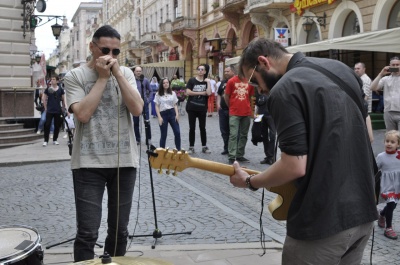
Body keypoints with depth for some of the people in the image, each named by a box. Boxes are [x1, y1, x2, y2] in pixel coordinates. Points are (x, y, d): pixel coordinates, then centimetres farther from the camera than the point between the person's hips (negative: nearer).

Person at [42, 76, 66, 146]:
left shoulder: (60, 90, 2)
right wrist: (46, 108, 1)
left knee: (57, 126, 7)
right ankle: (45, 141, -1)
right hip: (49, 111, -1)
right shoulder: (48, 89, 0)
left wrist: (63, 108, 5)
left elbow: (63, 100, 9)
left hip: (58, 111, 1)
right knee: (47, 125, -6)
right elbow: (44, 99, 5)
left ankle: (55, 140, 20)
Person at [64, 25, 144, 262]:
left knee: (120, 229, 12)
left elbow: (137, 109, -8)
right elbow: (83, 114, -17)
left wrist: (117, 73, -11)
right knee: (87, 233, -5)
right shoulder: (75, 76, -2)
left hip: (125, 161, 3)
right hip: (89, 163, -3)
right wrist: (102, 77, -12)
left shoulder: (126, 73, 7)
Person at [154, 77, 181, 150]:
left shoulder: (173, 93, 7)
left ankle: (178, 149, 9)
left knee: (177, 132, -3)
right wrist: (159, 117, -8)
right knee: (163, 135, 2)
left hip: (172, 113, 2)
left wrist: (177, 114, -2)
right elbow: (157, 107, 0)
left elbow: (175, 105, 10)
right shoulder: (158, 94, 0)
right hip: (163, 114, -2)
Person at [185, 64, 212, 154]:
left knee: (202, 127, 8)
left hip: (202, 108, 1)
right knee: (192, 128, 4)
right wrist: (201, 93, -9)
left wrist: (208, 82, -10)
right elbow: (188, 92, -10)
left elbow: (208, 93, -10)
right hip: (192, 107, -1)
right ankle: (191, 147, 10)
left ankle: (204, 146, 17)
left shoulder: (207, 81, 6)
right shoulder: (192, 80, 1)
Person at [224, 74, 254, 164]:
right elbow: (226, 97, 3)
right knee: (233, 135, -8)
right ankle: (231, 157, -6)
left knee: (244, 135, 10)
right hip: (234, 113, -4)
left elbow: (250, 97, 14)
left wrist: (247, 107, 12)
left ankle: (240, 155, 20)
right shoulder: (231, 81, -3)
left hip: (247, 113, 4)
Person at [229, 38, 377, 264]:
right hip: (363, 209, 8)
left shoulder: (284, 90, -15)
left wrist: (249, 182, -5)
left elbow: (295, 167, -20)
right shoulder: (341, 68, 10)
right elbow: (366, 133, 16)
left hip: (323, 219, -8)